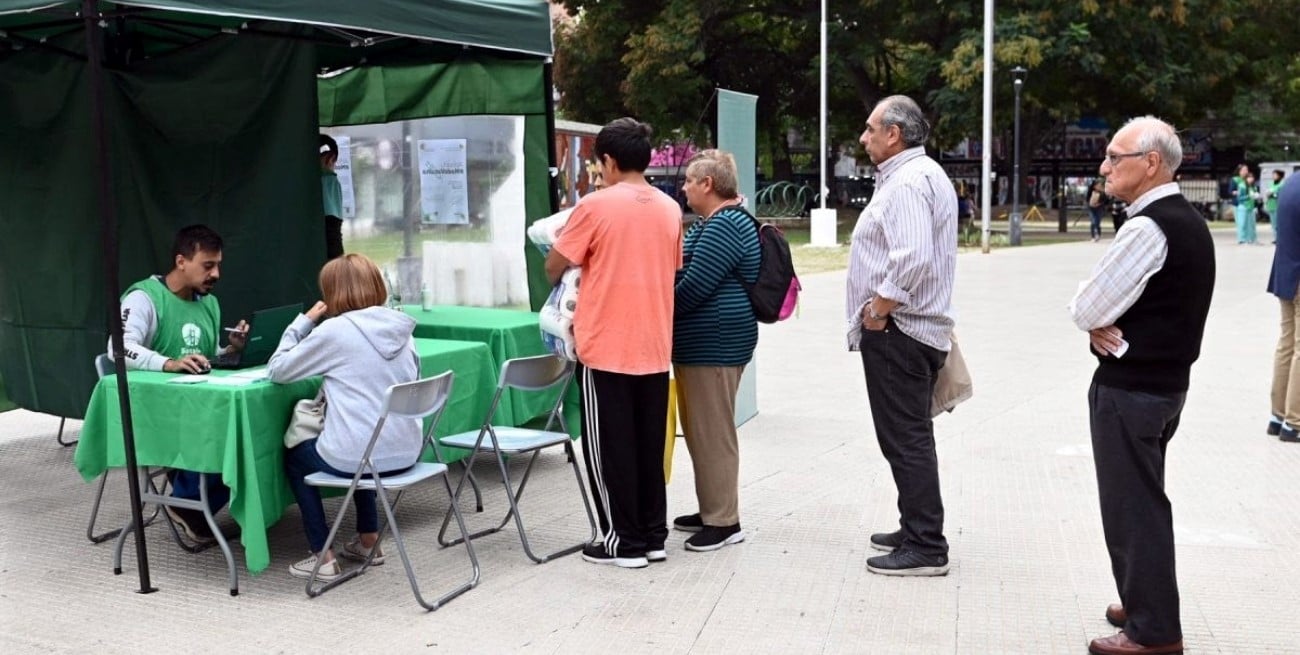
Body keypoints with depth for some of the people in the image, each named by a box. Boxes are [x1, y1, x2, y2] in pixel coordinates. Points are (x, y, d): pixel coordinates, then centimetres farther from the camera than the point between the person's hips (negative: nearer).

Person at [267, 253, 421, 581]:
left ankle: (323, 556, 19)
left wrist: (304, 320, 6)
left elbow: (276, 370, -2)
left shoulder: (334, 330, -11)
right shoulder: (401, 328, 5)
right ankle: (368, 540, 38)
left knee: (294, 455, 26)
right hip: (406, 454, 6)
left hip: (354, 458, -6)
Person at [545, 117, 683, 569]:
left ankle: (625, 541, 10)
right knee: (649, 443, 13)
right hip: (654, 347, 6)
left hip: (605, 347, -5)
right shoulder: (670, 209, 6)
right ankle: (653, 535, 20)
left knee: (609, 447, 5)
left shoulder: (596, 205, -10)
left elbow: (554, 268, -5)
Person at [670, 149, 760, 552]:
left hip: (714, 345, -11)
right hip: (701, 343, 11)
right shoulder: (712, 223, 18)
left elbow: (694, 285, -21)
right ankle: (711, 510, 26)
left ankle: (724, 522, 4)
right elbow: (688, 274, 23)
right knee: (701, 431, 16)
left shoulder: (726, 226, -16)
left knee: (713, 433, -4)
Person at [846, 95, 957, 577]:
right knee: (909, 437, 18)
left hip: (896, 330, -11)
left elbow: (914, 259, -29)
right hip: (913, 329, 11)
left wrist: (879, 307, -18)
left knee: (905, 439, -5)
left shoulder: (908, 181, -16)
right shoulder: (922, 174, 18)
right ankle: (916, 530, 29)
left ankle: (925, 547, 1)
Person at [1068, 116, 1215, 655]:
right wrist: (1105, 323, -5)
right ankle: (1146, 603, 34)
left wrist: (1098, 324, 1)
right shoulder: (1188, 221, 11)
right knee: (1144, 500, 20)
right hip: (1166, 380, 10)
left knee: (1133, 507, 0)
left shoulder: (1147, 228, -21)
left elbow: (1086, 310, -19)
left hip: (1129, 389, -10)